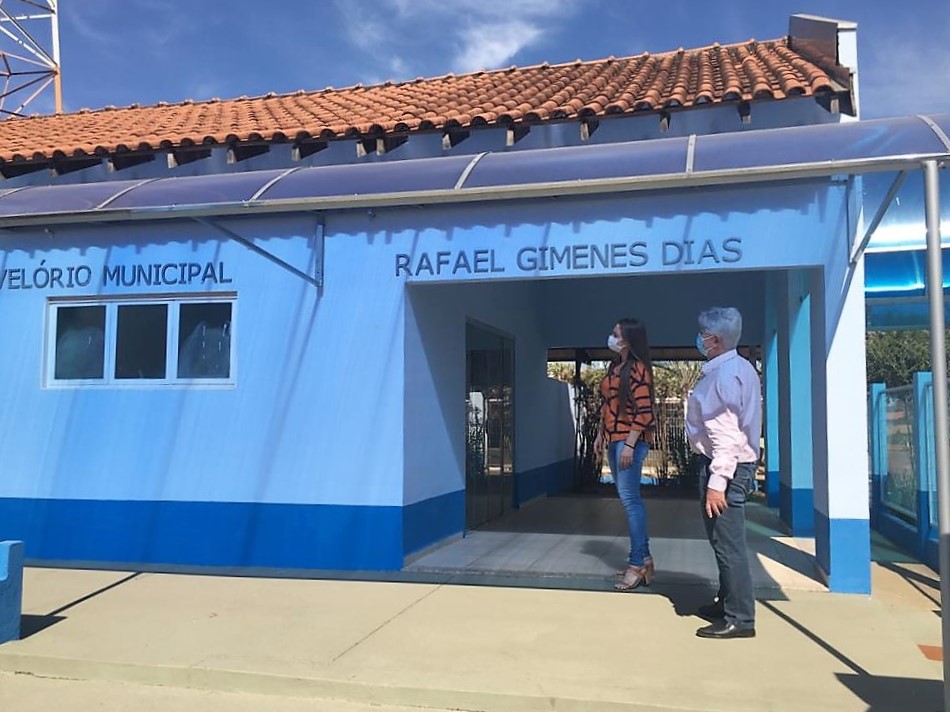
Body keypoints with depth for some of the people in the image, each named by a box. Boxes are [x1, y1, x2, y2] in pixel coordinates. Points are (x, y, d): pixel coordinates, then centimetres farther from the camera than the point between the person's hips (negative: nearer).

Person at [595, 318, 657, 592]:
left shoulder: (638, 368, -12)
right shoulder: (614, 367, 14)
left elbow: (643, 411, -17)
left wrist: (629, 445, -20)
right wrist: (601, 435, 17)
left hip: (631, 439, -9)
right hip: (614, 439, 9)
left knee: (629, 499, -8)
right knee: (629, 499, 12)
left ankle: (638, 564, -1)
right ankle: (644, 558, 20)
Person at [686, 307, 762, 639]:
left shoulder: (724, 374, -19)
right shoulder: (737, 368, 12)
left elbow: (727, 435, -24)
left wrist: (716, 481, -25)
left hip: (725, 467, -11)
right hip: (735, 464, 11)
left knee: (728, 543, -3)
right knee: (724, 540, 20)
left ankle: (739, 619, 5)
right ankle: (728, 603, 32)